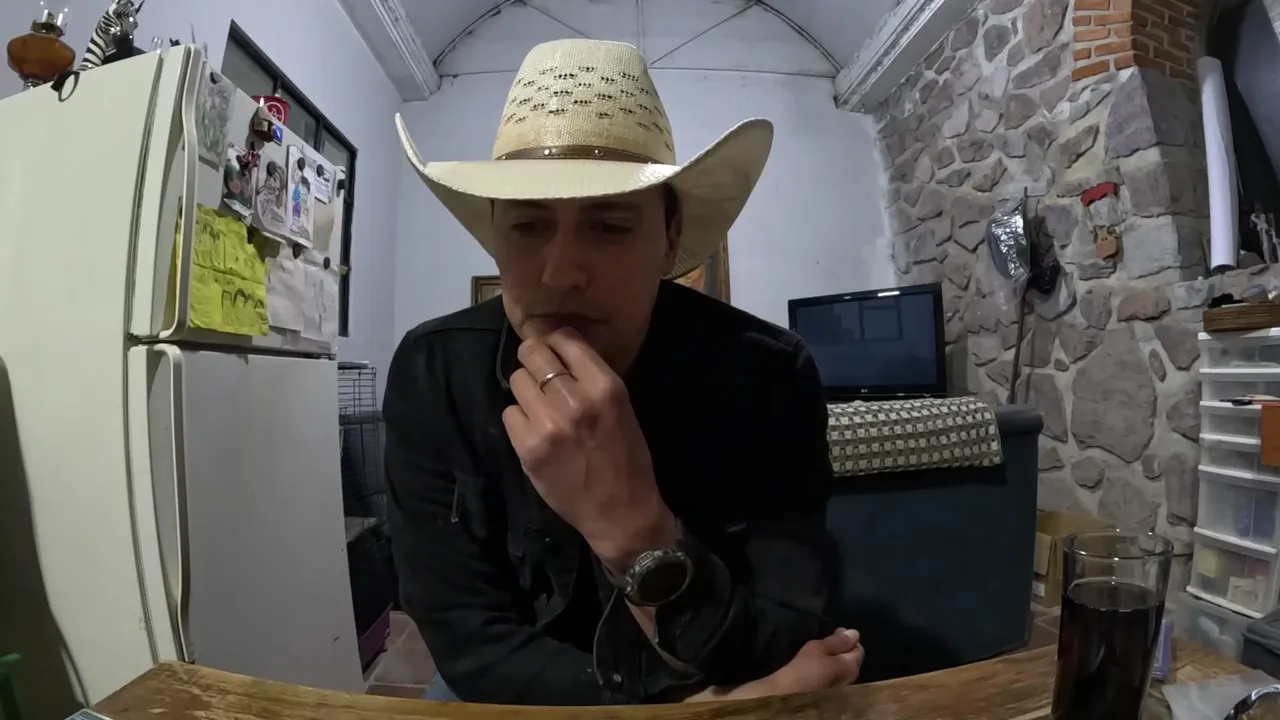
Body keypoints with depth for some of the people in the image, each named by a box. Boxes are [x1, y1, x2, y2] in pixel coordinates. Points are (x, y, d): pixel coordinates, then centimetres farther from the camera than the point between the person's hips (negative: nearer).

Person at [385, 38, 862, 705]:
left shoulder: (766, 376, -21)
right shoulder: (431, 375, -17)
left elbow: (779, 665, -22)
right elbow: (471, 643, -17)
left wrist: (634, 531, -38)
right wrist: (690, 703, -28)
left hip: (718, 687, 0)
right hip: (511, 688, 1)